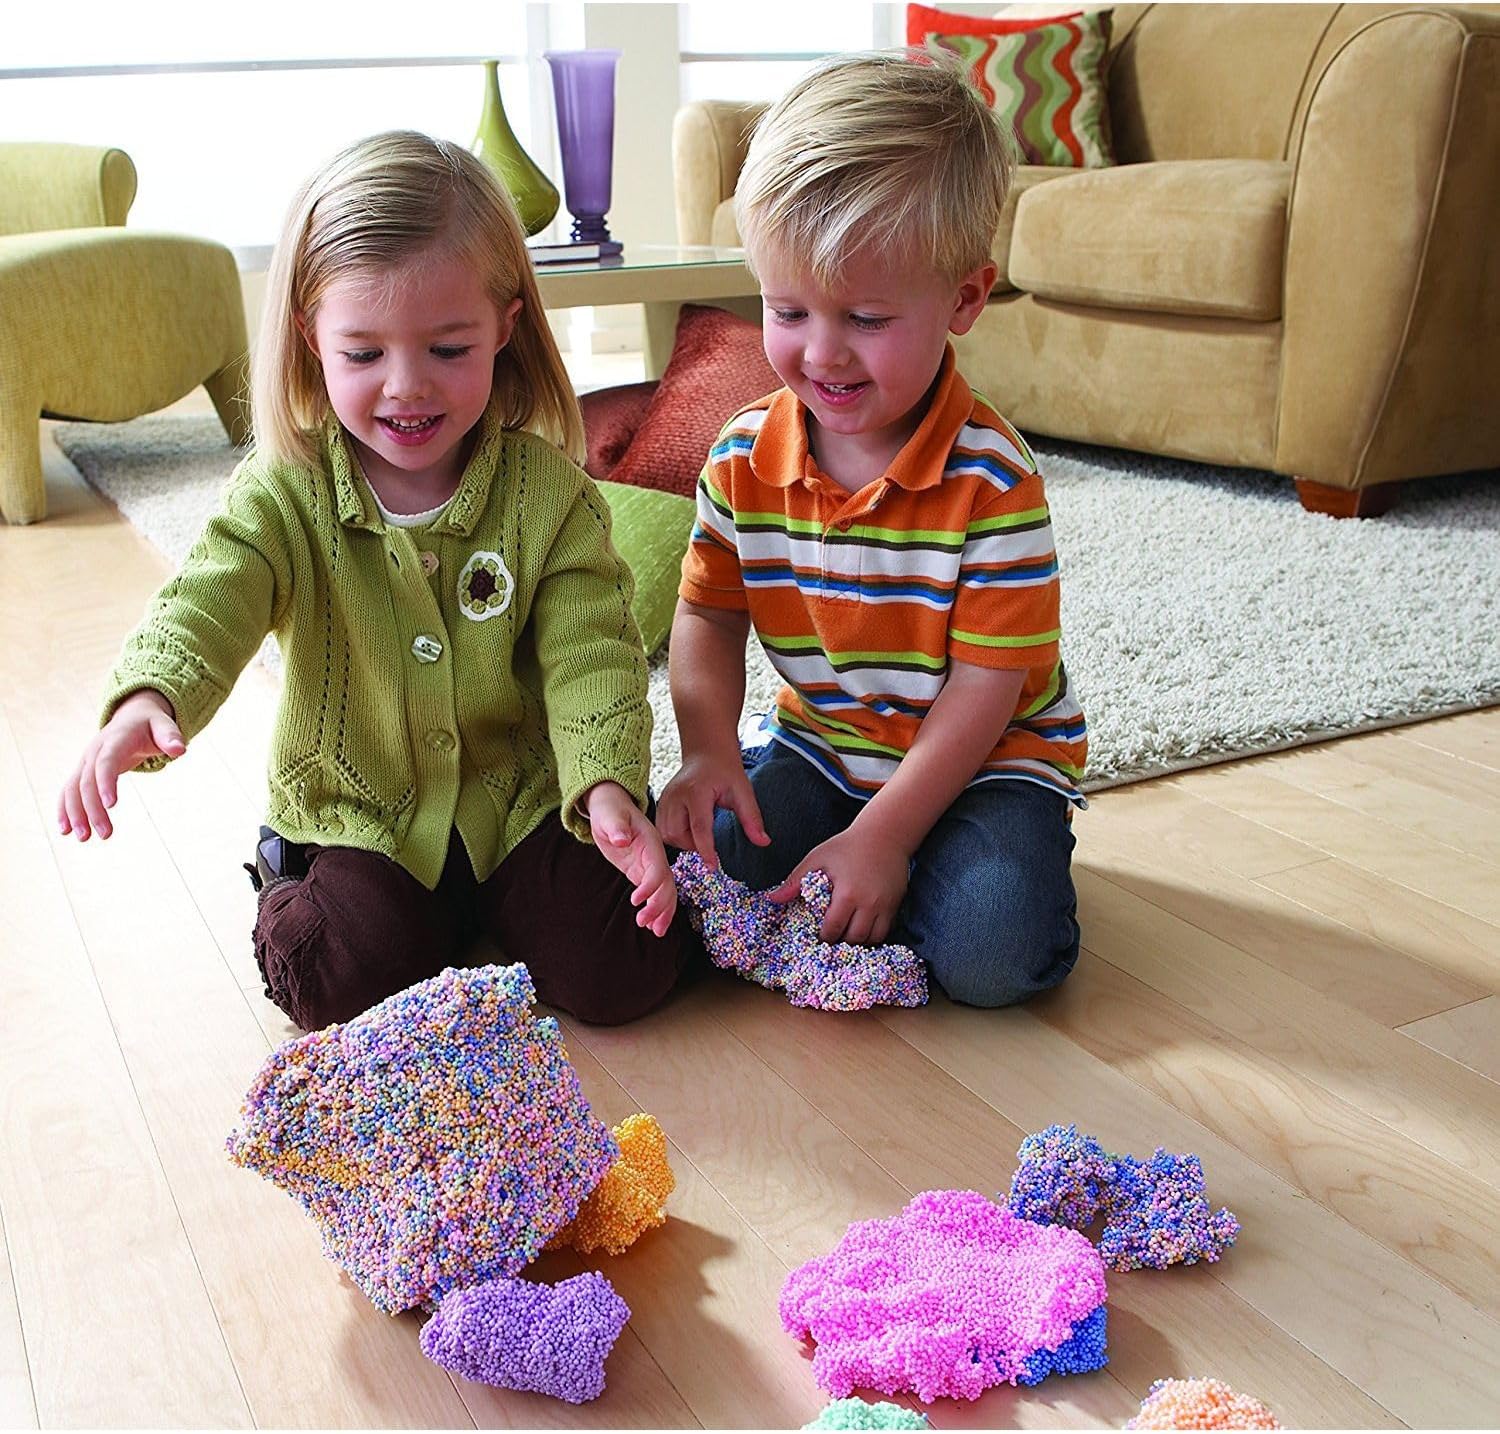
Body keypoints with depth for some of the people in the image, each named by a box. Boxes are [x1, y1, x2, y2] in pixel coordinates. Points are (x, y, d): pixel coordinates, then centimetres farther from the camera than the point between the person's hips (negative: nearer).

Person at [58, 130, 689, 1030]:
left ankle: (493, 899, 15)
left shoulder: (548, 491, -10)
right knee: (347, 979, -21)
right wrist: (149, 701, -48)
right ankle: (293, 882, 12)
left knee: (620, 973, -14)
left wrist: (608, 784, -34)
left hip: (520, 793, 1)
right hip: (359, 812, 0)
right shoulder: (287, 492, -10)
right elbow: (209, 599, -25)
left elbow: (590, 650, -16)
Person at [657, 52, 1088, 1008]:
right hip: (820, 746, 4)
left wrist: (884, 835, -22)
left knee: (992, 955, -27)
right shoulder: (745, 459, -7)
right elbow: (708, 612, 4)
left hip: (988, 760, -3)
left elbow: (986, 683, -19)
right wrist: (708, 753, -13)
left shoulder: (993, 478, -22)